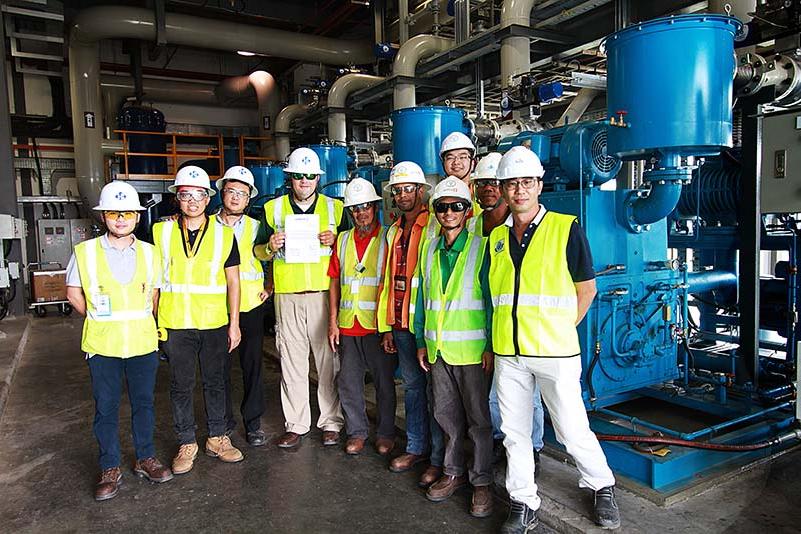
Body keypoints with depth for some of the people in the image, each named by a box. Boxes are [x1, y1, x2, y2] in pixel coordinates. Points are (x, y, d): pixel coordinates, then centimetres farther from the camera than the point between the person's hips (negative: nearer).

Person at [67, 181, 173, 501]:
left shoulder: (150, 253, 3)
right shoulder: (85, 252, -3)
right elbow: (74, 294, 7)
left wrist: (142, 323, 6)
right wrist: (99, 320, 5)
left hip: (143, 343, 2)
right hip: (102, 346, -1)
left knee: (144, 403, 12)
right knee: (106, 408, 8)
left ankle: (145, 459, 28)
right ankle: (110, 469, 23)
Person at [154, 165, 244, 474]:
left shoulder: (224, 235, 1)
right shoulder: (161, 232, 2)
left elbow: (233, 281, 3)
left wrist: (234, 323, -1)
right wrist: (153, 321, 3)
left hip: (215, 324, 0)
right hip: (175, 324, 0)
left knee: (215, 382, 11)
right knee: (181, 385, 8)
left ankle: (217, 438, 26)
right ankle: (186, 444, 23)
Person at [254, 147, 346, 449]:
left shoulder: (335, 208, 8)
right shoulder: (273, 208, 10)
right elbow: (258, 253, 13)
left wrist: (334, 241, -9)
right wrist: (270, 248, -9)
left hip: (324, 293, -1)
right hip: (287, 296, 1)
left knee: (329, 361, 3)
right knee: (291, 362, 7)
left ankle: (331, 423, 17)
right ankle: (295, 425, 19)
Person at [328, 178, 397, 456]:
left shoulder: (388, 238, -2)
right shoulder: (343, 240, 11)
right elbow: (335, 282, 12)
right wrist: (333, 321, 6)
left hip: (378, 325, -4)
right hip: (348, 326, 4)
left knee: (384, 381, 7)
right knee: (348, 382, 10)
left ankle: (385, 434, 24)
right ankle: (356, 432, 27)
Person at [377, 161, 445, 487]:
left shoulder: (435, 226, -7)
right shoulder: (393, 232, 15)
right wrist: (386, 328, 15)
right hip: (401, 325, 7)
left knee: (435, 390, 1)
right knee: (412, 387, 16)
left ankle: (439, 459, 13)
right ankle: (417, 448, 29)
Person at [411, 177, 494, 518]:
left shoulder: (480, 248, -6)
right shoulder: (429, 250, 9)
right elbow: (422, 298, 13)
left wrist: (491, 345, -12)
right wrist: (421, 342, 11)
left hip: (472, 349, -5)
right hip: (438, 349, 5)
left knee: (478, 418, 6)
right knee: (446, 414, 15)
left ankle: (481, 482, 21)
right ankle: (453, 473, 32)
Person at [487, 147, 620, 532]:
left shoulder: (566, 228, -4)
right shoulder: (497, 237, 9)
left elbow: (586, 289, 1)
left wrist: (560, 328, -2)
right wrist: (496, 340, 9)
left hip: (555, 352, -4)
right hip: (507, 353, 4)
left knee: (572, 430, 5)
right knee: (514, 432, 11)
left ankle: (602, 487, 32)